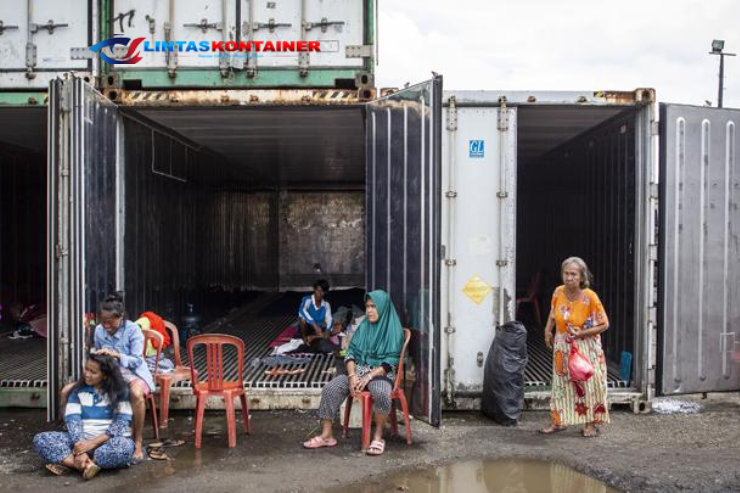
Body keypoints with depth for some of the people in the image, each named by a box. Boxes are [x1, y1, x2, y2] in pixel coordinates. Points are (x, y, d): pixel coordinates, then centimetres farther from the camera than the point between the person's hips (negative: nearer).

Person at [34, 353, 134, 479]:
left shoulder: (120, 391, -1)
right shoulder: (78, 391, 7)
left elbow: (122, 423, -10)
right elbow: (73, 421, -5)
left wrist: (93, 442, -21)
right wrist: (80, 450, -22)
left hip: (108, 441, -3)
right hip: (81, 440, 4)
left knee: (125, 447, -38)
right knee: (41, 439, -18)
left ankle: (68, 463, -26)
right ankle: (87, 466, -31)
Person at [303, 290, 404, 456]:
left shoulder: (394, 330, -5)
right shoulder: (363, 327, 9)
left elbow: (391, 361, -11)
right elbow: (351, 353, 6)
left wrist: (368, 376, -21)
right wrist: (352, 375, -12)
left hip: (381, 373, -4)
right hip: (358, 370, 5)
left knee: (382, 394, -39)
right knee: (330, 389, -20)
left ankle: (378, 436, -20)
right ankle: (327, 435, -13)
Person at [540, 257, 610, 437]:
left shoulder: (590, 297, -20)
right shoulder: (558, 292, -7)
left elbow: (604, 324, -14)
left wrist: (581, 333, -22)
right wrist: (548, 331, 6)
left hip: (586, 348, -4)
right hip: (562, 348, 4)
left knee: (588, 383, 3)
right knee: (561, 383, 11)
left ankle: (591, 424, 16)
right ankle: (559, 421, 21)